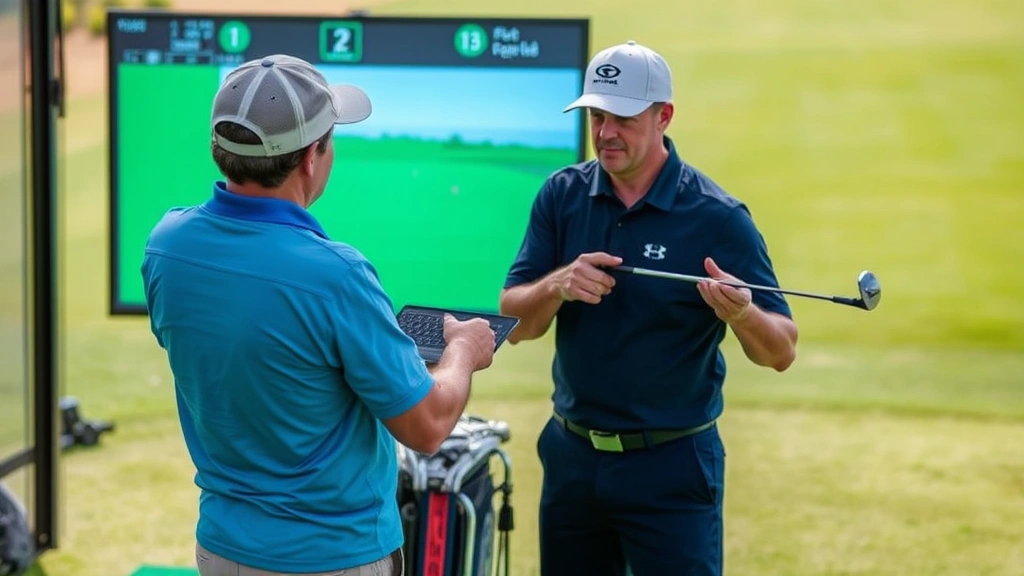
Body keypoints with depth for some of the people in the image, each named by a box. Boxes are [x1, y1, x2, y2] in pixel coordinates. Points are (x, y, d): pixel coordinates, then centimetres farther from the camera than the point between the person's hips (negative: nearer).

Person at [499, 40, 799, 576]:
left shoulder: (717, 217, -12)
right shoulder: (562, 195, 0)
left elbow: (781, 351, -11)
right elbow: (515, 322, -1)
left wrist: (742, 315, -32)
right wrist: (558, 285, -22)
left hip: (670, 467, -4)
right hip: (572, 455, 4)